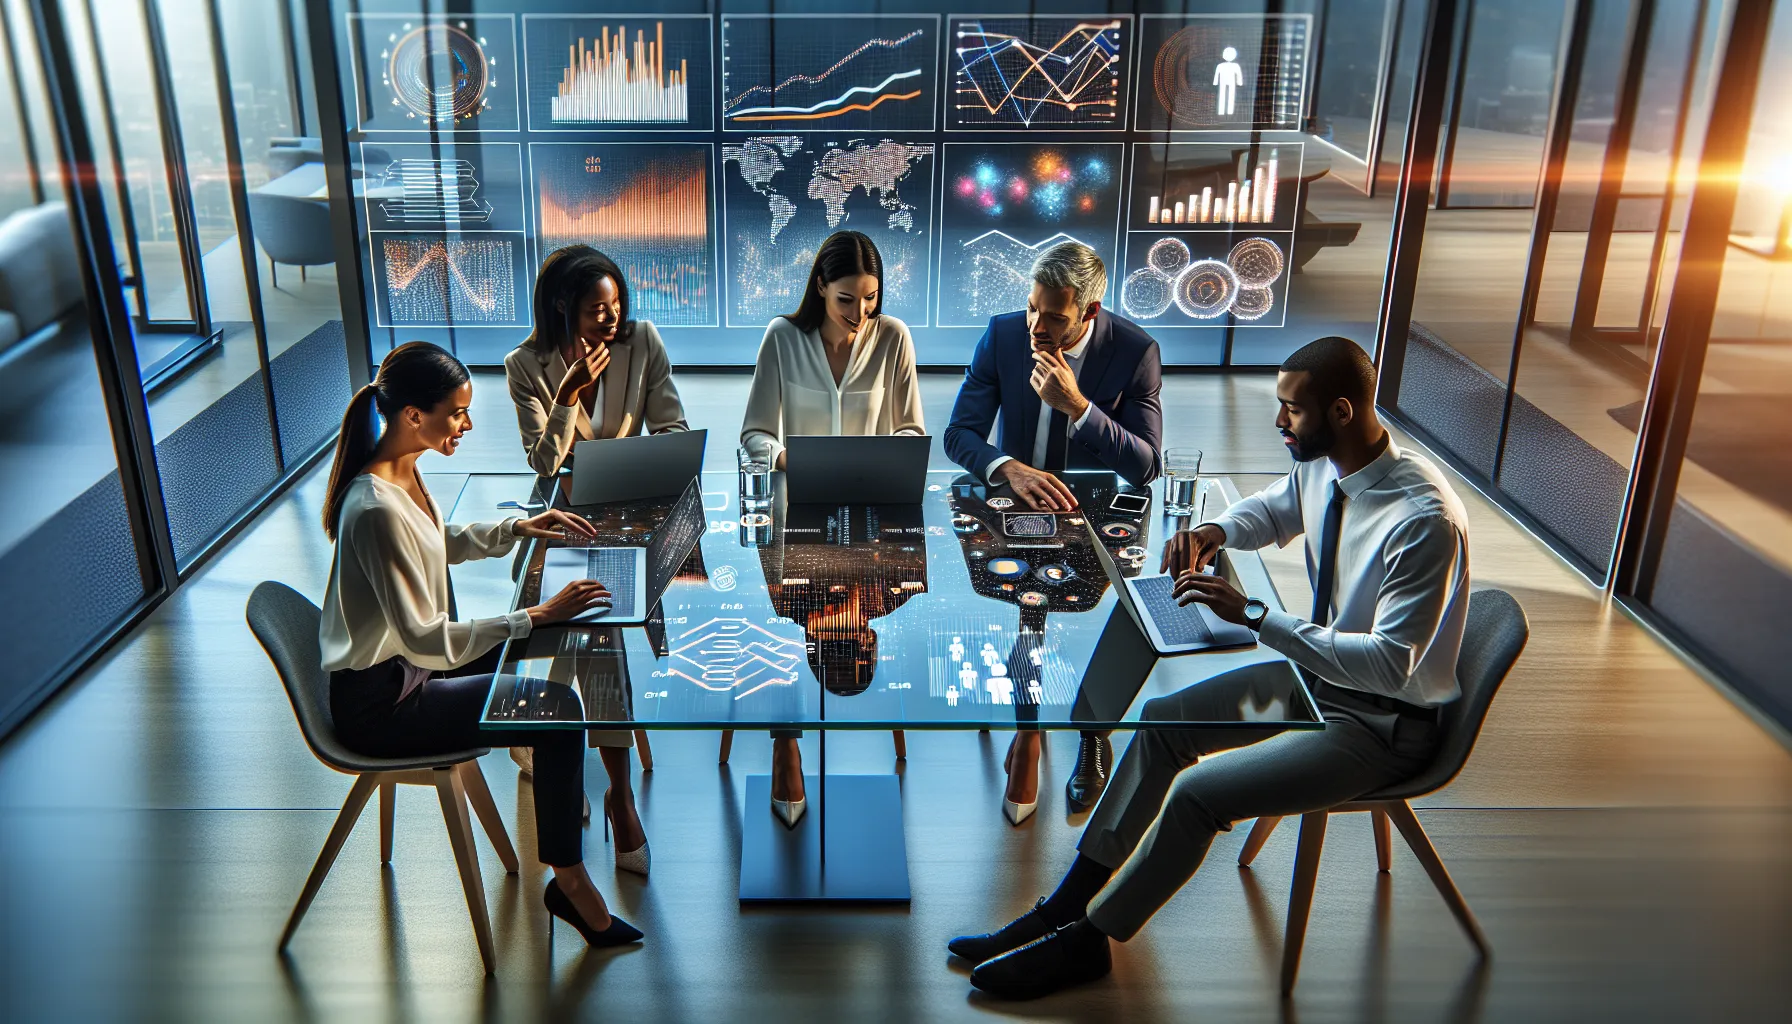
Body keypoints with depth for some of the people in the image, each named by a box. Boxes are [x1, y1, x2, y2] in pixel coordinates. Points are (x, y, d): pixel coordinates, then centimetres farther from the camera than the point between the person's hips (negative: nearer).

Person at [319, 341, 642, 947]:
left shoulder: (404, 472, 0)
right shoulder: (376, 509, -30)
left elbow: (442, 545, 20)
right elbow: (426, 638, -29)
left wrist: (518, 528, 7)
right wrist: (536, 616, -28)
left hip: (404, 665, 10)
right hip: (380, 704, -10)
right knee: (558, 715, -14)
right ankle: (569, 881, 0)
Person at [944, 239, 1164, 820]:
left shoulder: (1135, 352, -14)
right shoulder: (1004, 335, -9)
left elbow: (1146, 467, -16)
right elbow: (959, 434, -9)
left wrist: (1077, 405, -29)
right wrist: (1010, 468, -31)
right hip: (1017, 506, 1)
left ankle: (1093, 730, 8)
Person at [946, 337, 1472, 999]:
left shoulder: (1424, 520, -30)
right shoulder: (1322, 464, -5)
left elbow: (1391, 664, -31)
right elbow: (1275, 508, 20)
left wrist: (1251, 615, -31)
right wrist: (1217, 532, -3)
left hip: (1386, 720, -9)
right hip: (1318, 668, 9)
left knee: (1198, 793, -19)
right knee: (1163, 718, 1)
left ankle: (1086, 941, 2)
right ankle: (1069, 903, 7)